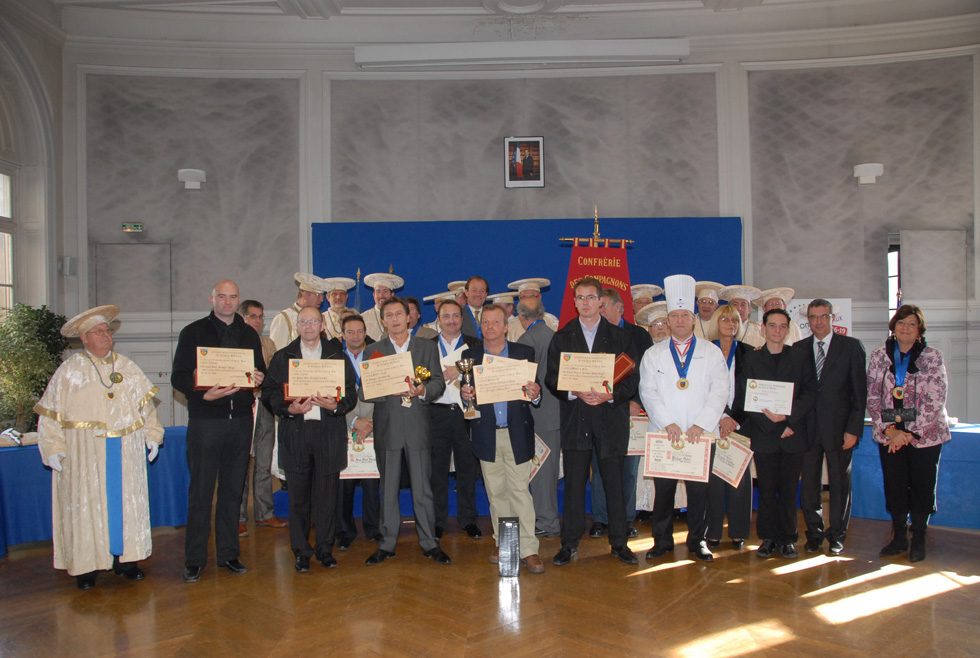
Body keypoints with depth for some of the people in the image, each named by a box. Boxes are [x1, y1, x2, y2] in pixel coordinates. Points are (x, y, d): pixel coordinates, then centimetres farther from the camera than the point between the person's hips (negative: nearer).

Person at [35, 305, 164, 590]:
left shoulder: (127, 367, 10)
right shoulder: (69, 370, 1)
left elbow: (146, 404, 15)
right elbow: (50, 413, 1)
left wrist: (152, 435, 7)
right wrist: (53, 448, -6)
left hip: (125, 453, 3)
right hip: (85, 454, -3)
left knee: (126, 500, 5)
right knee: (85, 504, 0)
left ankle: (125, 558, 15)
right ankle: (86, 565, 9)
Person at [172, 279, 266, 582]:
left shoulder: (249, 334, 14)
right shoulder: (193, 332, 3)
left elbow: (261, 372, 16)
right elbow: (178, 377, -3)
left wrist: (259, 379, -8)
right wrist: (203, 394, -20)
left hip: (241, 421, 3)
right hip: (205, 421, -3)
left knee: (233, 490, 10)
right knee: (200, 492, 0)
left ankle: (228, 554, 20)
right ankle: (194, 559, 11)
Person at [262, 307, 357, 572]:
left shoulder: (338, 356, 11)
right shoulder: (282, 357, 12)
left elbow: (351, 393, 5)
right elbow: (268, 392, 4)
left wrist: (335, 405, -15)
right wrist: (289, 408, -13)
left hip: (329, 433, 0)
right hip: (294, 433, 0)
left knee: (327, 494, 3)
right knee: (298, 495, 3)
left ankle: (325, 548, 17)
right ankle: (301, 552, 15)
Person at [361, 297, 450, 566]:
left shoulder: (427, 347, 10)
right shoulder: (374, 350, 8)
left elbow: (439, 383, 4)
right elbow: (364, 392, 0)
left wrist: (423, 390, -18)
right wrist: (393, 390, -16)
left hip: (417, 426, 0)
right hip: (387, 427, 1)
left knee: (422, 488, 2)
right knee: (388, 488, 7)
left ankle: (429, 543, 13)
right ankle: (387, 544, 18)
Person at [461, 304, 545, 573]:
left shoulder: (524, 353, 4)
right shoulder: (469, 356, 7)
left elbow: (534, 390, 2)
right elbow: (466, 391, 4)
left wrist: (535, 394, -21)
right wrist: (465, 394, -19)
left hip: (517, 433, -2)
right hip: (487, 435, 2)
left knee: (520, 491, -2)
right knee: (496, 493, 10)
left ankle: (528, 549, 4)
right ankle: (503, 543, 23)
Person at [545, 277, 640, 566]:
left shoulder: (620, 336, 8)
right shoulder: (561, 338, 10)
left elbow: (632, 378, 3)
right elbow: (552, 379, 4)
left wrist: (611, 395, -15)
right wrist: (575, 393, -14)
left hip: (611, 419, 0)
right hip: (575, 420, 0)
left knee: (614, 482, 4)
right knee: (574, 482, 3)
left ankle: (619, 542, 17)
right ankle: (570, 543, 13)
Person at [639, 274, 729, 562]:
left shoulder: (712, 353, 7)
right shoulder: (653, 355, 8)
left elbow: (719, 391, 0)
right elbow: (648, 392, 1)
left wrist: (700, 425, -11)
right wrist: (668, 423, -11)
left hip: (701, 434, 0)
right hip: (664, 434, 1)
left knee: (699, 489, 3)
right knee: (663, 489, 4)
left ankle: (698, 540, 19)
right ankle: (662, 540, 17)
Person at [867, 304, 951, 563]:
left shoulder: (932, 357, -5)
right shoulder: (878, 357, 2)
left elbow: (935, 401, -11)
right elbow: (873, 398, 2)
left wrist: (910, 432, -14)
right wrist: (889, 430, -9)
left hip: (925, 434, -2)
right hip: (889, 434, 2)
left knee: (922, 487, 6)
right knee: (894, 486, 8)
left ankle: (919, 539, 23)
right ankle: (899, 536, 23)